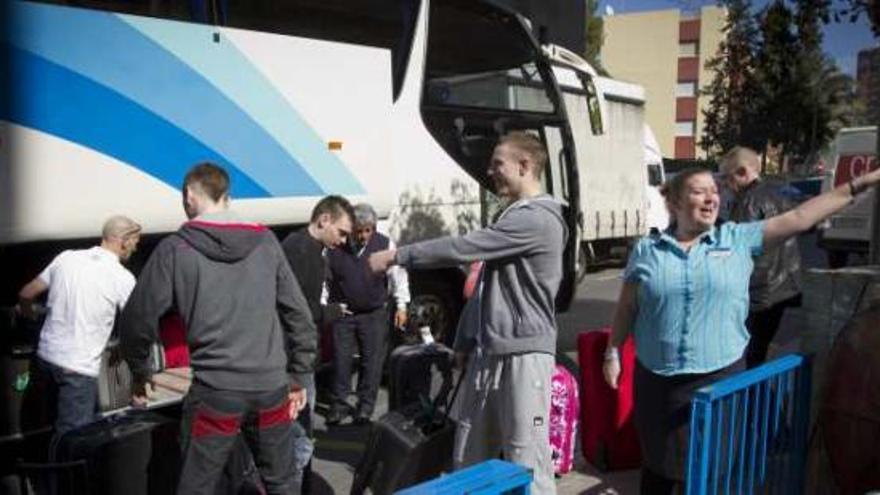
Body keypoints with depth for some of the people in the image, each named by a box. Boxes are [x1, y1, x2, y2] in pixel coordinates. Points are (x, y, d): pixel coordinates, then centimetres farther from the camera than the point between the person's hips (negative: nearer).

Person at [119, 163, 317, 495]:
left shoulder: (175, 249, -3)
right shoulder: (266, 241, 6)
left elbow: (138, 319, -1)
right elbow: (297, 313, 6)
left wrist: (139, 373, 16)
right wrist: (297, 377, 13)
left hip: (215, 391, -3)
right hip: (271, 387, 3)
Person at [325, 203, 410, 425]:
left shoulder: (385, 245, -7)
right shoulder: (335, 247, -7)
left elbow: (398, 275, 1)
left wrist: (401, 306, -1)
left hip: (374, 315, 0)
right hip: (342, 314, 0)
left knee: (372, 361, 4)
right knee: (341, 360, 4)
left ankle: (366, 405, 18)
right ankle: (339, 405, 18)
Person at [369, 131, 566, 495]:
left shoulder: (537, 219, -14)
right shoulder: (514, 217, 18)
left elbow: (464, 248, -19)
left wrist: (396, 256, -12)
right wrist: (464, 341, 19)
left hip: (524, 353, -9)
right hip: (488, 351, 9)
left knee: (526, 460, -3)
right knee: (469, 456, 13)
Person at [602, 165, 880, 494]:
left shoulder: (738, 238, 1)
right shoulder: (647, 250, 1)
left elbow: (798, 218, -1)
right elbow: (627, 308, 6)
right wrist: (613, 353, 5)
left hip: (719, 378, 0)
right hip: (658, 380, 0)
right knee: (659, 461, 15)